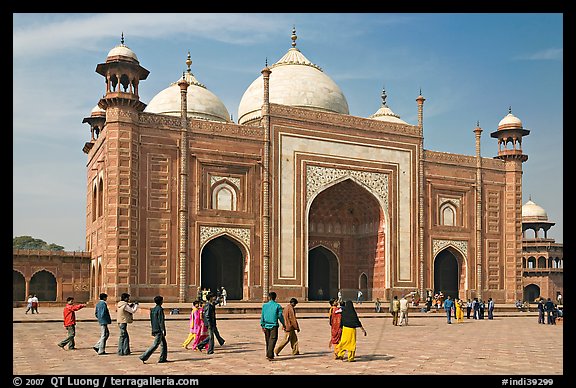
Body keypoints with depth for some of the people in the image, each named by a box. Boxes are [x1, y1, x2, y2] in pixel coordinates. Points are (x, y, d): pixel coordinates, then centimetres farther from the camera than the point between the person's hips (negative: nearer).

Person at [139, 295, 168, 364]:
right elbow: (161, 321, -18)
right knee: (155, 345, -7)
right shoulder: (160, 309, -14)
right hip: (159, 330, -10)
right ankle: (143, 357, -9)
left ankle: (163, 358, 13)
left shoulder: (152, 309, 13)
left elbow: (151, 321, 18)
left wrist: (153, 330, 23)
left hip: (155, 329, 10)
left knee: (164, 344, 13)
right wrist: (163, 330, -17)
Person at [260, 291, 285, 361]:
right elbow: (280, 316, -2)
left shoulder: (264, 305, 3)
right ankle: (270, 356, -14)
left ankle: (268, 355, 21)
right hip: (274, 326, -3)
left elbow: (262, 316, -1)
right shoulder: (277, 306, -3)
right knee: (272, 340, -4)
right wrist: (283, 324, 10)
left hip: (266, 325, 3)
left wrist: (262, 326, -1)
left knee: (268, 340, 14)